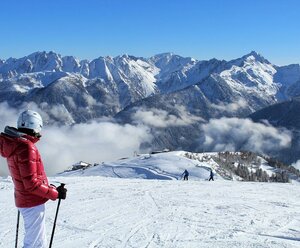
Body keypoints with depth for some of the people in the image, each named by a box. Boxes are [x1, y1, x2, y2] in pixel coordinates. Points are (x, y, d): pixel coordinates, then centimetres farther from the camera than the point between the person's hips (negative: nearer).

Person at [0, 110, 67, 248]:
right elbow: (31, 183, -25)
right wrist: (55, 193, -16)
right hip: (33, 203, -9)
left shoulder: (13, 144, 5)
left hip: (23, 199, 9)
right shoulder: (27, 147, -24)